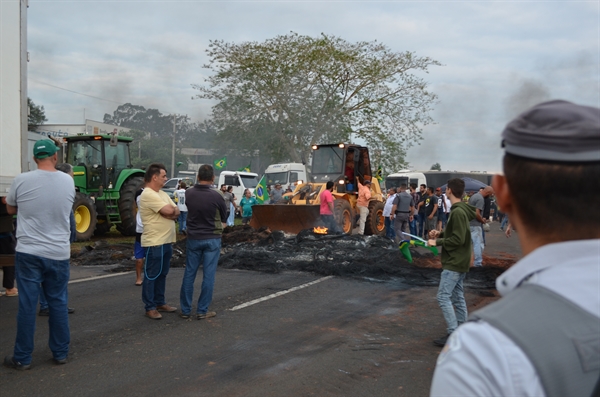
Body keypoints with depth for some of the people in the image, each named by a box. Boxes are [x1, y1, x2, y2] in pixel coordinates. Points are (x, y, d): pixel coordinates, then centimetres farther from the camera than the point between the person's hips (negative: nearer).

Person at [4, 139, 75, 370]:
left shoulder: (21, 180, -7)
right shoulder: (68, 181, -1)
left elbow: (10, 210, 11)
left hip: (28, 253, -2)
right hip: (59, 253, 2)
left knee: (27, 304, 5)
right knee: (58, 303, 11)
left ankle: (22, 358, 14)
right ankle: (60, 353, 20)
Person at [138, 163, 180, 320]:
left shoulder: (163, 194, 14)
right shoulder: (148, 195, -16)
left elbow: (177, 213, 8)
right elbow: (169, 211, -23)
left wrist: (170, 211, -13)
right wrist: (171, 209, -1)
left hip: (166, 241, 9)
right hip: (154, 242, -9)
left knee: (162, 274, 16)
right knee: (151, 275, 0)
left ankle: (160, 302, 26)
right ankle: (150, 307, 7)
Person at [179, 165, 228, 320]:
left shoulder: (188, 193, -5)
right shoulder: (216, 196, -15)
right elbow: (224, 217, 1)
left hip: (193, 238, 4)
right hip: (212, 239, -3)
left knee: (189, 274, 11)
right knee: (208, 275, 4)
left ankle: (185, 310, 17)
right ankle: (202, 311, 8)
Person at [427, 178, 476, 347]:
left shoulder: (458, 212, -20)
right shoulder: (461, 210, 11)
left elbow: (457, 239, -23)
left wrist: (437, 242, -15)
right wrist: (440, 233, 7)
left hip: (454, 263, -10)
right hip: (458, 262, 10)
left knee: (443, 297, -9)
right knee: (458, 297, 14)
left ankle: (452, 333, -6)